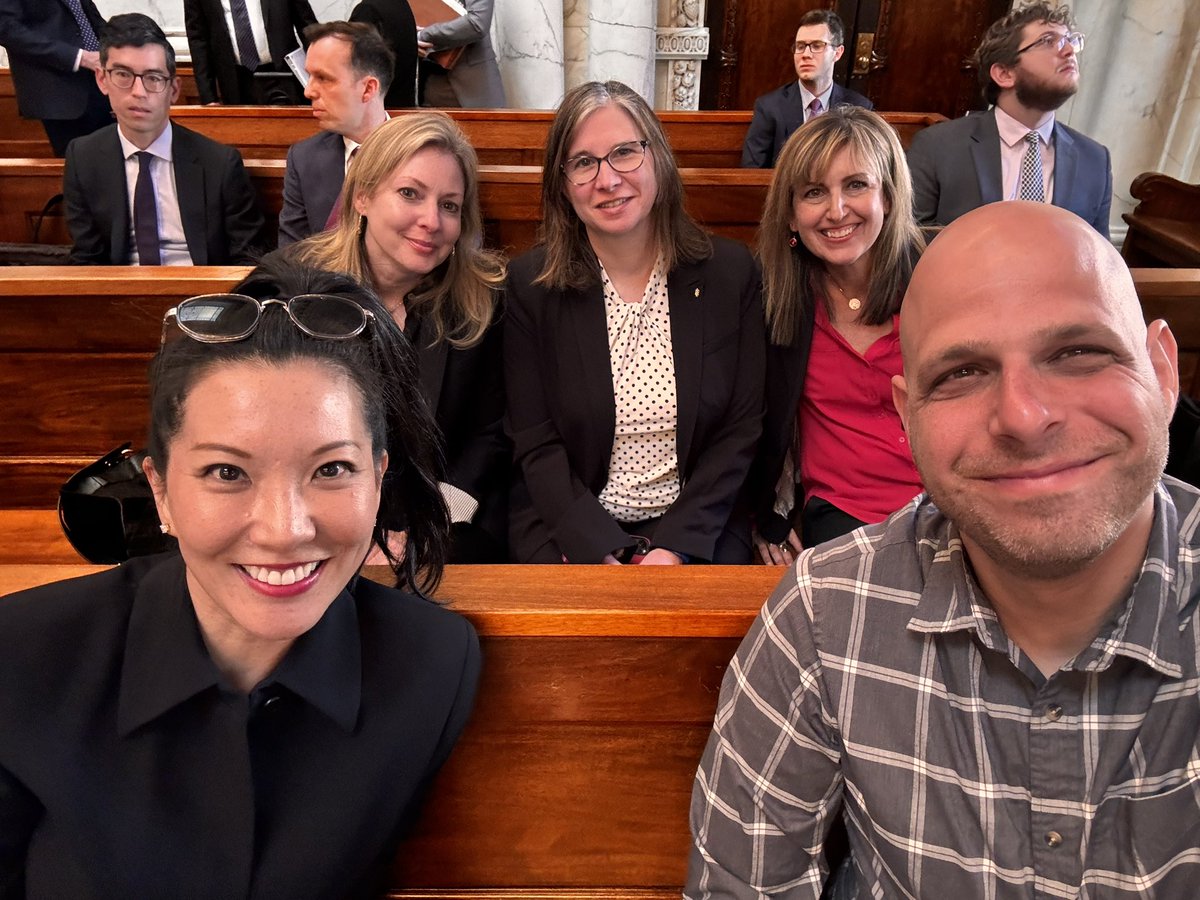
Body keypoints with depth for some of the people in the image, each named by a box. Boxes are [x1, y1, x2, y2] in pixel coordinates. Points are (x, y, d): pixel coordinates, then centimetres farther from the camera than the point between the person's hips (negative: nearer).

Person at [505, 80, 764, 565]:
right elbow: (537, 446, -5)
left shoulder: (730, 273, 0)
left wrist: (677, 545, -12)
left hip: (697, 529, 1)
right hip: (569, 530, 0)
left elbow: (743, 429, -1)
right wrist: (603, 550, -18)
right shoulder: (529, 285, -2)